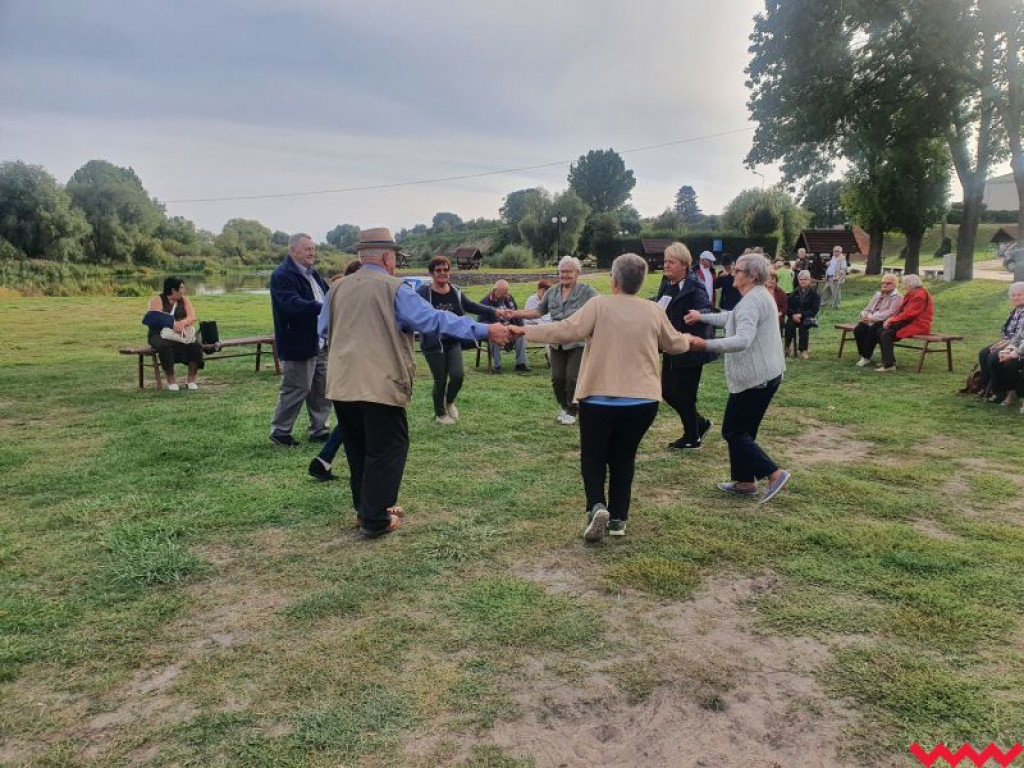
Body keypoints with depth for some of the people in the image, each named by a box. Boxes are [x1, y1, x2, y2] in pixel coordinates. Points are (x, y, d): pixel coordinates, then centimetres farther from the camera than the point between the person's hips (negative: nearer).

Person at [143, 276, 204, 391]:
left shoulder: (184, 300, 11)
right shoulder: (157, 300, -2)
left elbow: (192, 317, -3)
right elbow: (157, 318, -16)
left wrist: (182, 323, -26)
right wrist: (173, 325, -33)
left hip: (182, 334, 3)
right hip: (160, 335, -3)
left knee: (196, 345, -26)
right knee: (165, 346, -37)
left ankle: (191, 379, -15)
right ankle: (171, 380, -25)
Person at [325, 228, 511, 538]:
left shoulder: (338, 290, 9)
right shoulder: (393, 289, -9)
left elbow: (328, 333, 21)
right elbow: (436, 320, -16)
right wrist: (484, 330, -15)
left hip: (342, 384, 7)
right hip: (380, 384, -6)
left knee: (359, 450, 19)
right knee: (386, 451, 5)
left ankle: (365, 508, 30)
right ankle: (375, 521, 7)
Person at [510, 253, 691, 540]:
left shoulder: (599, 305, -8)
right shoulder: (654, 311, 4)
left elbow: (567, 330, -15)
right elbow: (675, 344, 17)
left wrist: (526, 331, -6)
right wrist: (688, 340, 40)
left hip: (599, 398, -3)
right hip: (642, 400, 3)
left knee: (593, 456, 14)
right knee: (624, 457, 17)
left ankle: (597, 506, -7)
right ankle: (618, 519, 19)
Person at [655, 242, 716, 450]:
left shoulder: (694, 288, -16)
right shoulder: (667, 285, 8)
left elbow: (705, 312, -28)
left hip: (689, 350, -9)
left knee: (683, 395, 2)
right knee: (667, 391, 14)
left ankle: (692, 439, 22)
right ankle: (701, 424, 34)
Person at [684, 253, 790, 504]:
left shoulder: (752, 301, -20)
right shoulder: (759, 296, 15)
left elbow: (742, 340, -34)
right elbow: (732, 318, 31)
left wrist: (705, 344, -38)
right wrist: (702, 316, 35)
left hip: (755, 377, -11)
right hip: (766, 373, 11)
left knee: (733, 431, -1)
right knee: (743, 430, 17)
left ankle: (774, 473, -2)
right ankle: (744, 481, 24)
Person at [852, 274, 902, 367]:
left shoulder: (897, 297, -1)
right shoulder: (878, 294, 21)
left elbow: (890, 313, -16)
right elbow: (868, 308, 20)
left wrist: (873, 317, -26)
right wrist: (865, 315, -6)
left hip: (885, 322, -6)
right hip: (872, 321, 6)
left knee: (872, 329, -36)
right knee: (858, 329, -24)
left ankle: (866, 357, -26)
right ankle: (862, 355, -14)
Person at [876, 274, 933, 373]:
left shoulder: (920, 295, -16)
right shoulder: (911, 294, 15)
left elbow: (909, 314, -22)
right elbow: (901, 309, 15)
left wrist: (892, 320, -16)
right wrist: (891, 318, -3)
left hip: (918, 325, -10)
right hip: (910, 322, 10)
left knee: (887, 334, -23)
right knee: (881, 331, -3)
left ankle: (889, 365, -23)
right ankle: (887, 361, 3)